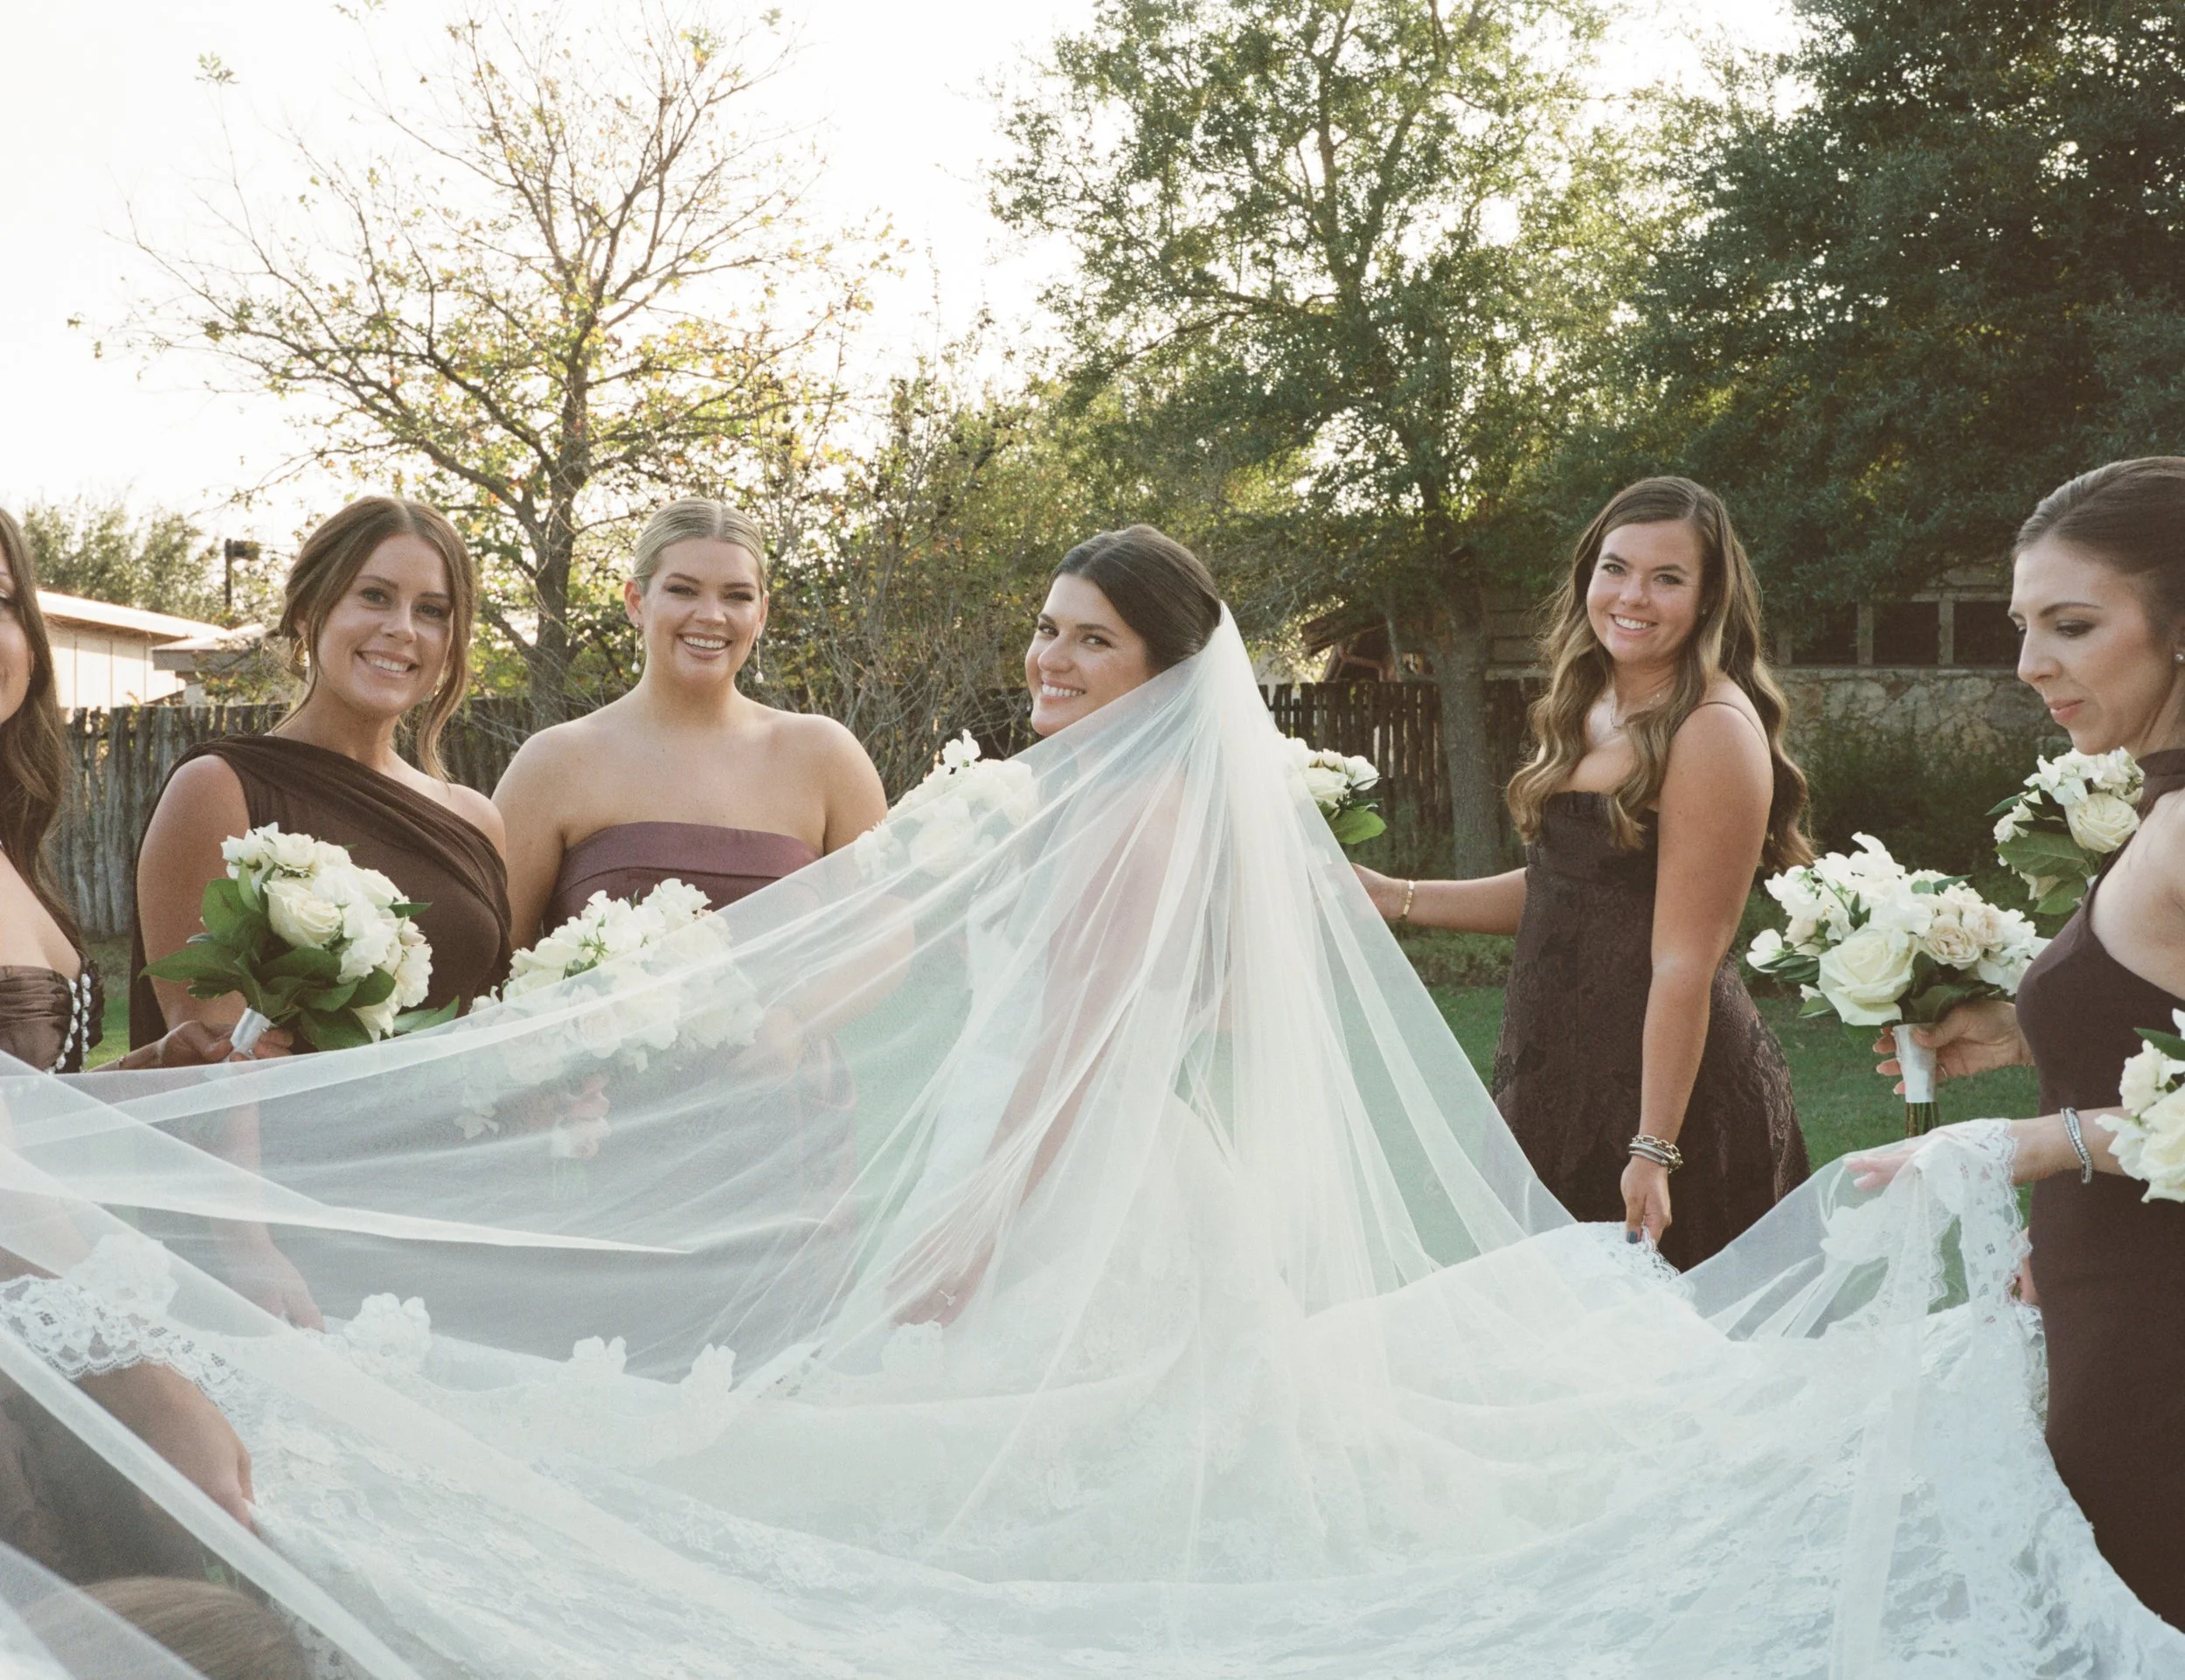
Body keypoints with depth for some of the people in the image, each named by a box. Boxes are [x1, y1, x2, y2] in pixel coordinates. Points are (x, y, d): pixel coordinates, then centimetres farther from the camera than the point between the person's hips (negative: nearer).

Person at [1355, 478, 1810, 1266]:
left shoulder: (1714, 729, -16)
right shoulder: (1589, 710, 10)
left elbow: (1686, 962, -20)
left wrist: (1653, 1151, -22)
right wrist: (1393, 898, 13)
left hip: (1662, 1081, -8)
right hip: (1559, 1069, 8)